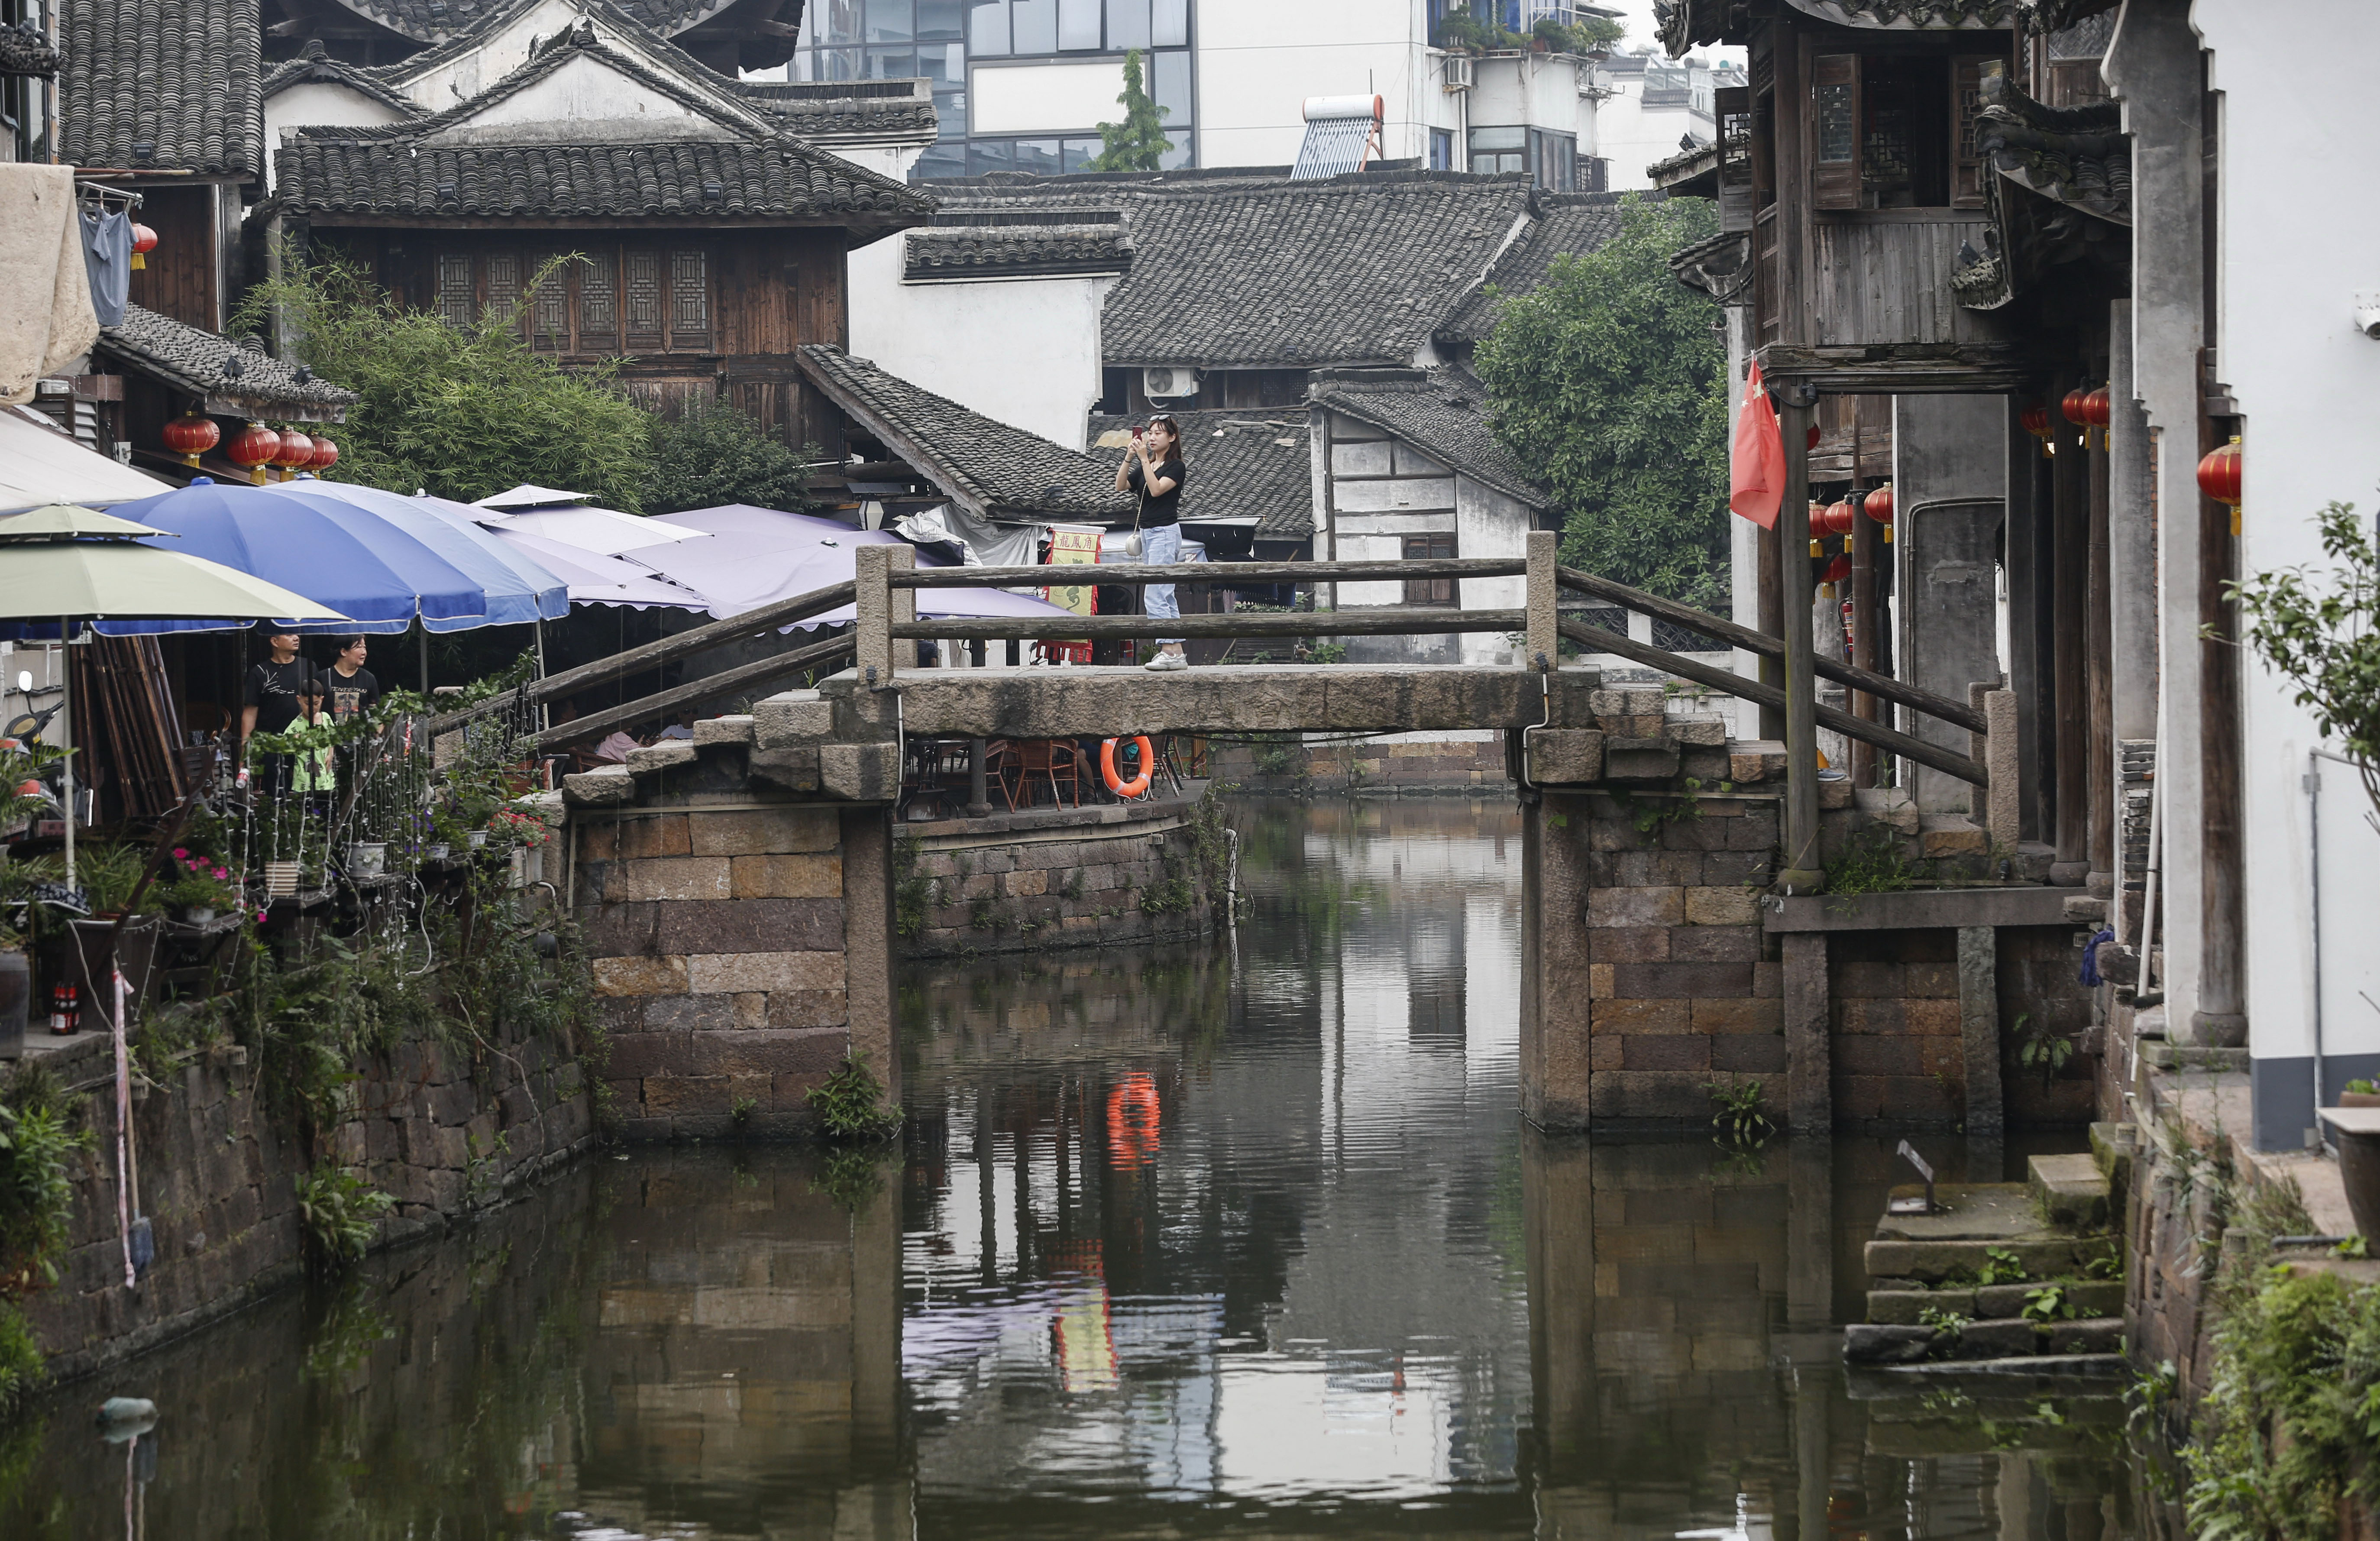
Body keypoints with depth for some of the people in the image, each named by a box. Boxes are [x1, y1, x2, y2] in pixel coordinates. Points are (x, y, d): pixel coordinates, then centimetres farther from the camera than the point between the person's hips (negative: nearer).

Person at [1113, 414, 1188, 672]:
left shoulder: (1175, 467, -7)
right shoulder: (1145, 466, 15)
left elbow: (1156, 489, -21)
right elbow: (1121, 486, 5)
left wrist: (1144, 459, -20)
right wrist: (1129, 457, -7)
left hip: (1165, 532, -9)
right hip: (1147, 532, 9)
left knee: (1155, 595, -16)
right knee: (1166, 597, 8)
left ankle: (1168, 652, -19)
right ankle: (1177, 653, 9)